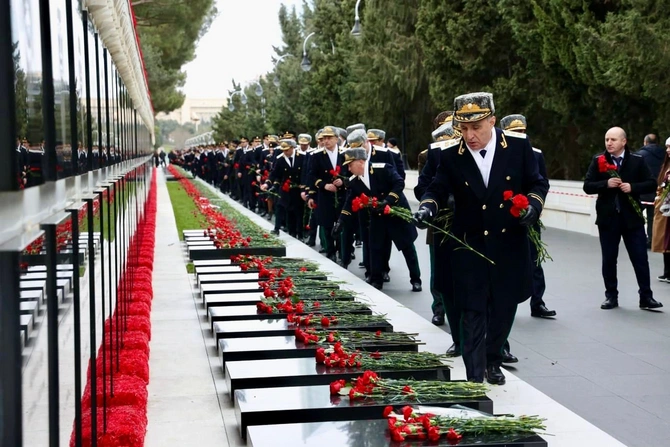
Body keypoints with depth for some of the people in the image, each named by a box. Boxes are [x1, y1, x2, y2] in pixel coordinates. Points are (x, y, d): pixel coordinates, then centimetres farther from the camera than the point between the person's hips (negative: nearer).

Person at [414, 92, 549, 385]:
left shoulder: (519, 145, -7)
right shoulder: (450, 155, -8)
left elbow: (537, 184, 1)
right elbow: (438, 190, 2)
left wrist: (533, 204, -19)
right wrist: (428, 207, -19)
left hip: (510, 245, 1)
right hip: (470, 248, -1)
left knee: (504, 308, 14)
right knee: (473, 312, -2)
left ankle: (492, 361, 35)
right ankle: (474, 377, 2)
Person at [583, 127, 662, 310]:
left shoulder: (637, 161, 0)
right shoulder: (598, 161, 2)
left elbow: (651, 184, -1)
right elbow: (587, 186, -2)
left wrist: (632, 187, -17)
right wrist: (606, 184, -19)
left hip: (632, 217, -1)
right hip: (607, 217, 1)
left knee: (640, 258, 1)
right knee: (609, 259, 7)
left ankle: (646, 296, 9)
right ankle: (611, 296, 17)